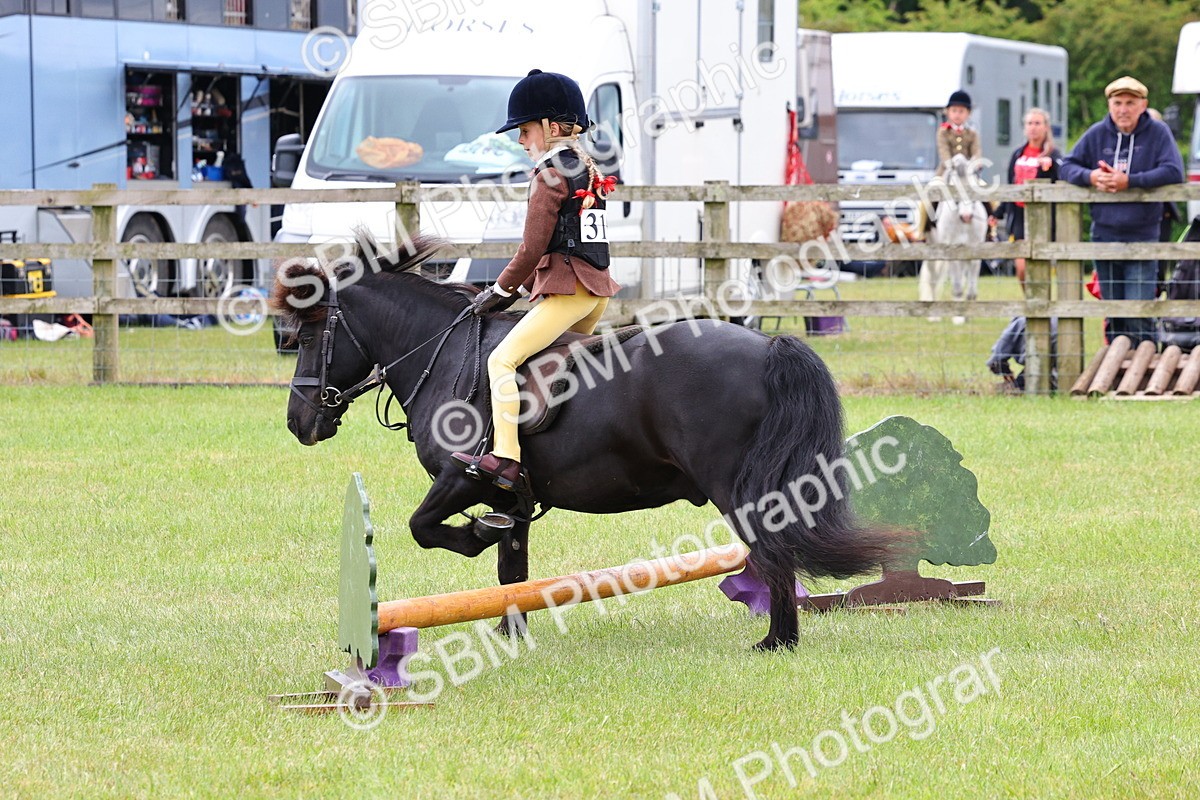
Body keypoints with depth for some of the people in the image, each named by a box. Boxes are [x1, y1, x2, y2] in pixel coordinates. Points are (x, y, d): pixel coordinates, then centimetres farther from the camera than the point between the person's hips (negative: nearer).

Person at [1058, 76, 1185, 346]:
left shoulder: (1158, 133, -3)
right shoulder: (1097, 134, 5)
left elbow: (1173, 172, -15)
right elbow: (1067, 167, 7)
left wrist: (1130, 181, -21)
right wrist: (1091, 176, -15)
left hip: (1142, 238, -4)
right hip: (1104, 235, 4)